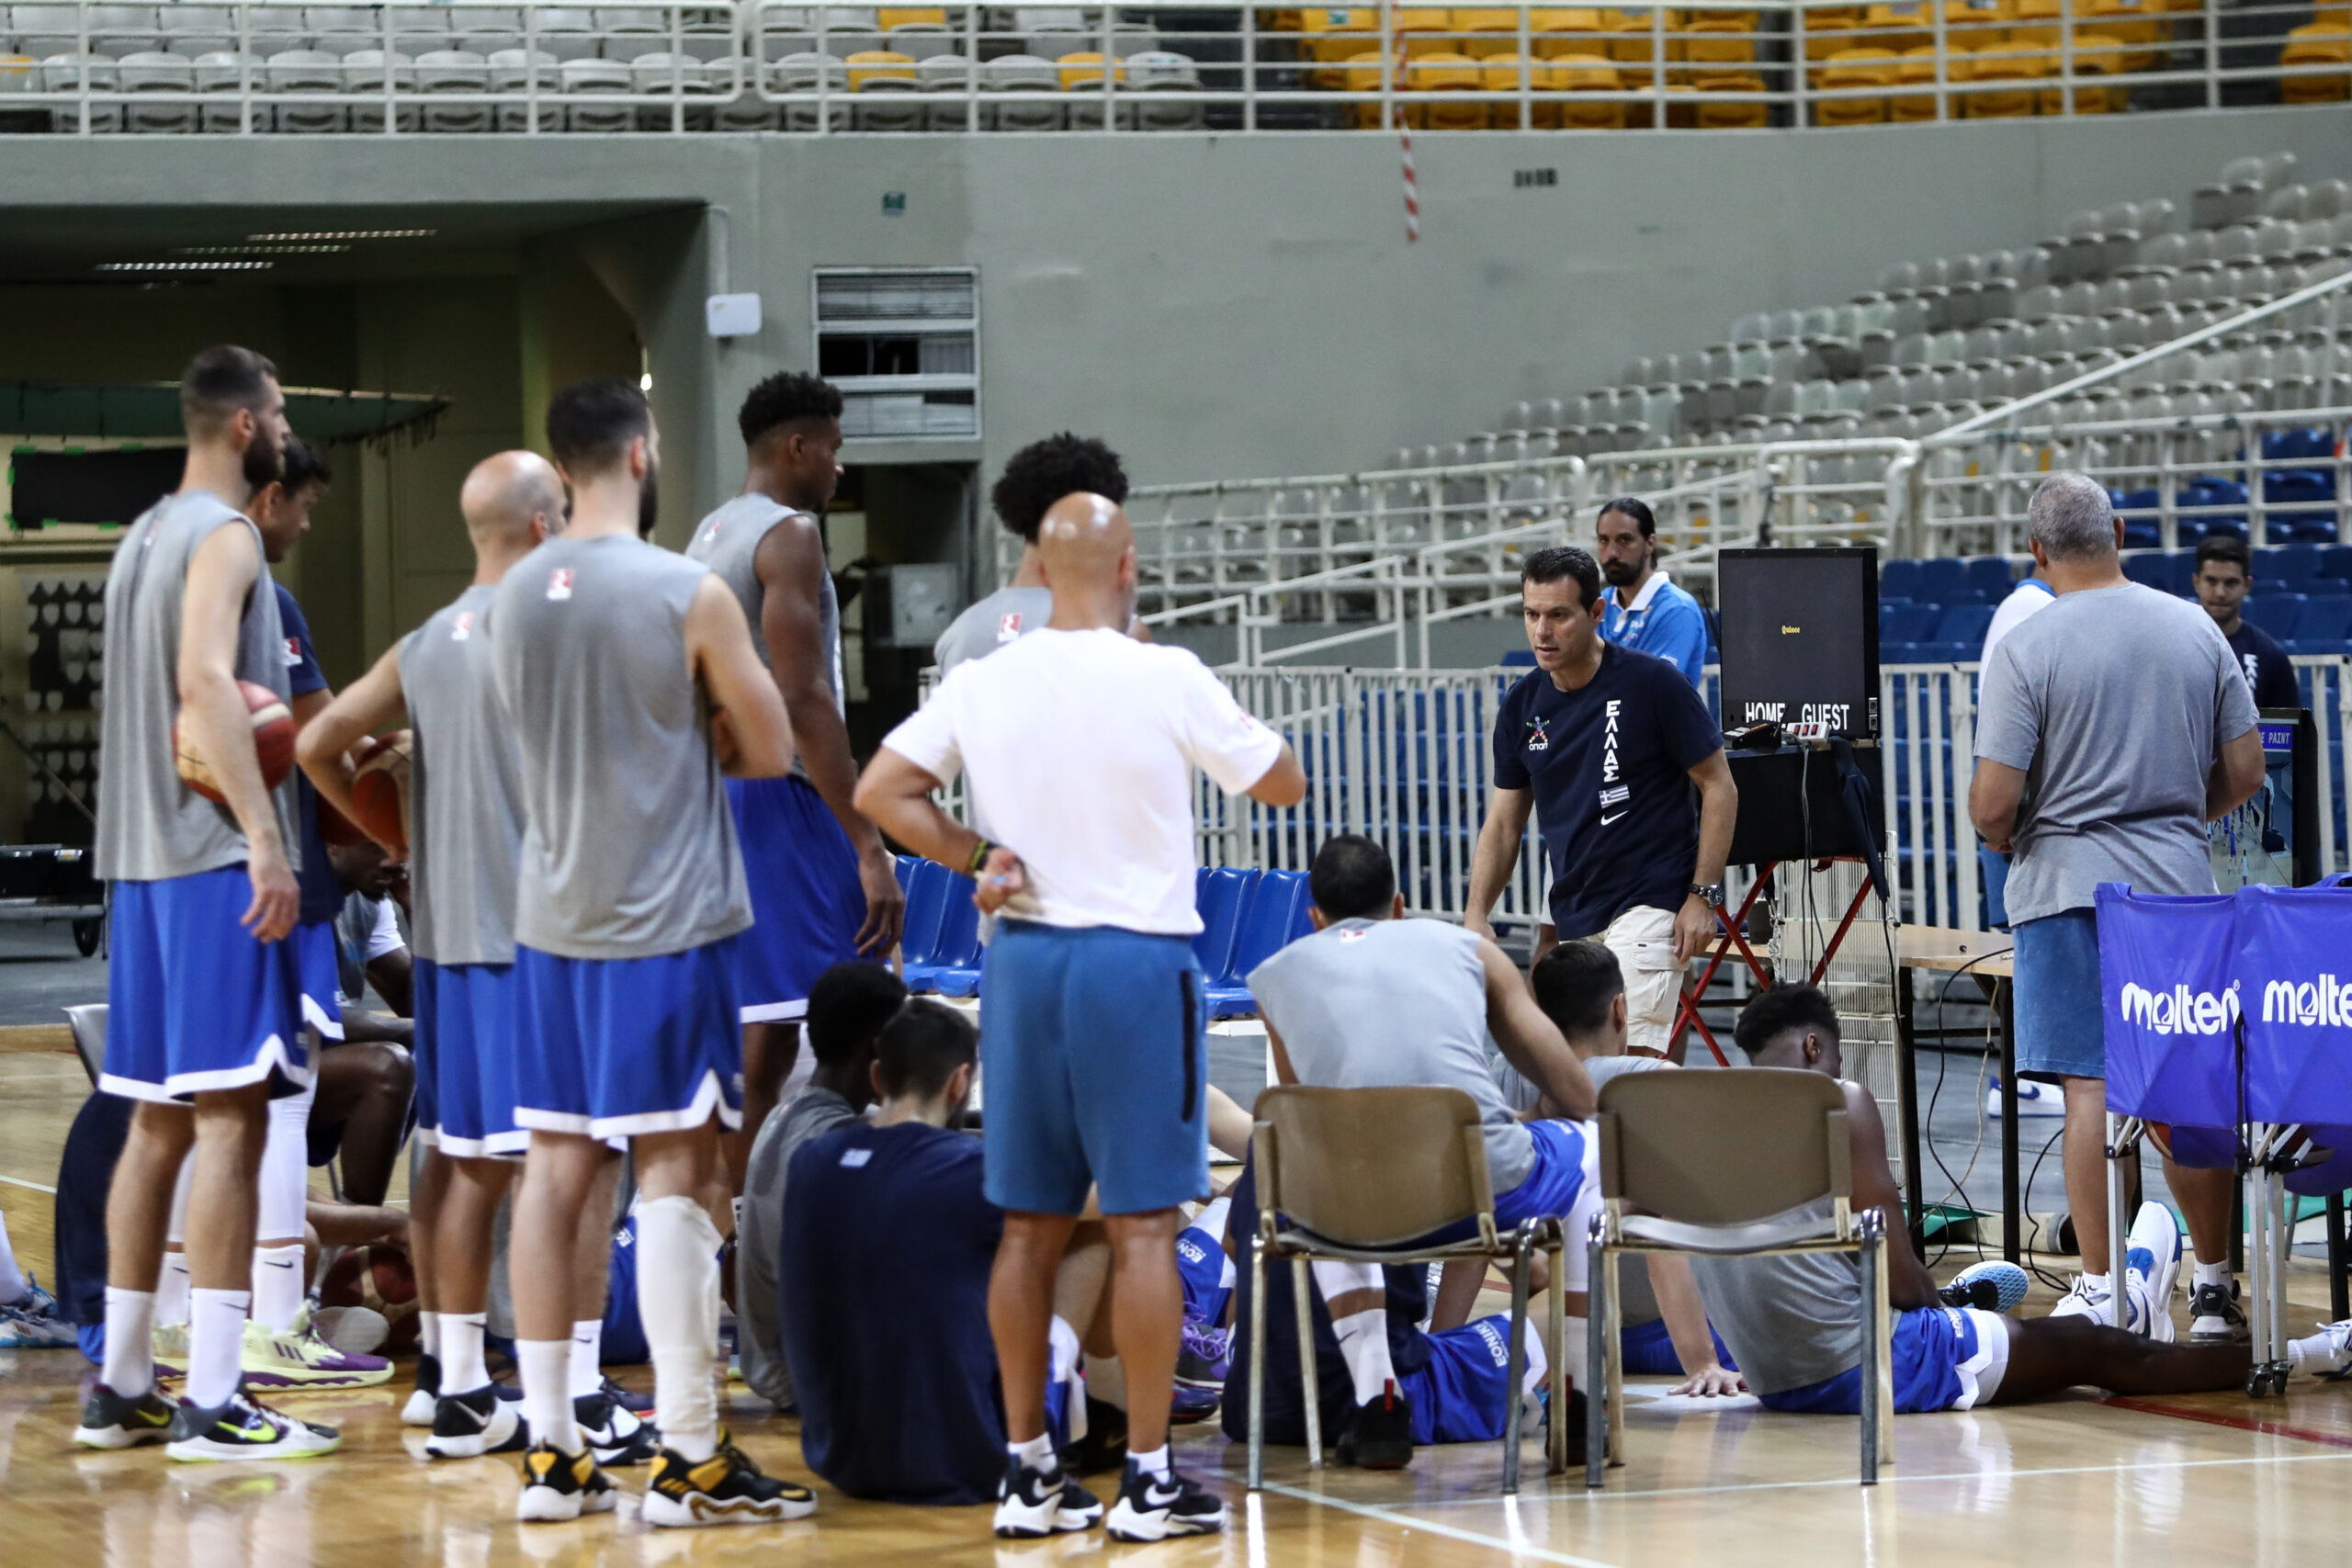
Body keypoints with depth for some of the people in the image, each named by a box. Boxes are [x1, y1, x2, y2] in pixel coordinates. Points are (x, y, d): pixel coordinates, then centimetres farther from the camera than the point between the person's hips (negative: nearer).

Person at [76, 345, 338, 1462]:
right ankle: (212, 1402, -12)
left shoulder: (145, 537, 18)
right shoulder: (222, 535, -11)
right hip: (217, 856, -9)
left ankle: (121, 1388, 15)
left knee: (159, 1121, 12)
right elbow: (205, 682, -24)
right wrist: (265, 840, -28)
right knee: (230, 1120, -10)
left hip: (145, 859, 9)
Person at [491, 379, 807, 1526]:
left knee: (555, 1169, 8)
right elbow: (769, 753, -5)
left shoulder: (514, 598, 6)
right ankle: (688, 1458, -2)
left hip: (550, 915, 6)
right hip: (665, 919, -6)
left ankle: (550, 1452, 10)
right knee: (674, 1173, -3)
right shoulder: (688, 595, -12)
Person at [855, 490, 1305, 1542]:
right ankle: (1148, 1477, 1)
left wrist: (976, 860, 4)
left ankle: (1025, 1468, 13)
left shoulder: (984, 683, 1)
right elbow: (1283, 785, 2)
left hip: (1022, 956, 4)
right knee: (1142, 1226, 0)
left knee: (1030, 1226, 10)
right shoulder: (1166, 679, -10)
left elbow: (880, 794, 4)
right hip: (1138, 959, -4)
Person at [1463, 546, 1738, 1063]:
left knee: (1635, 1055, -20)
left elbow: (1719, 788, -4)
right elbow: (1503, 822, 14)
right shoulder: (1521, 706, 7)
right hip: (1568, 916, 6)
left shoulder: (1652, 684, -8)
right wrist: (1475, 915, 1)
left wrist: (1702, 896, -10)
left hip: (1649, 904, -6)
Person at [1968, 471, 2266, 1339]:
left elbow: (1992, 804, -12)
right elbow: (2244, 772, 6)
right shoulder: (2197, 631, 3)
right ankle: (2216, 1286, 15)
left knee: (2090, 1088, -1)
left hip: (2069, 885, -3)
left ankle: (2099, 1290, -1)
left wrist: (2004, 840, 9)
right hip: (2179, 883, 3)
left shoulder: (2025, 649, -9)